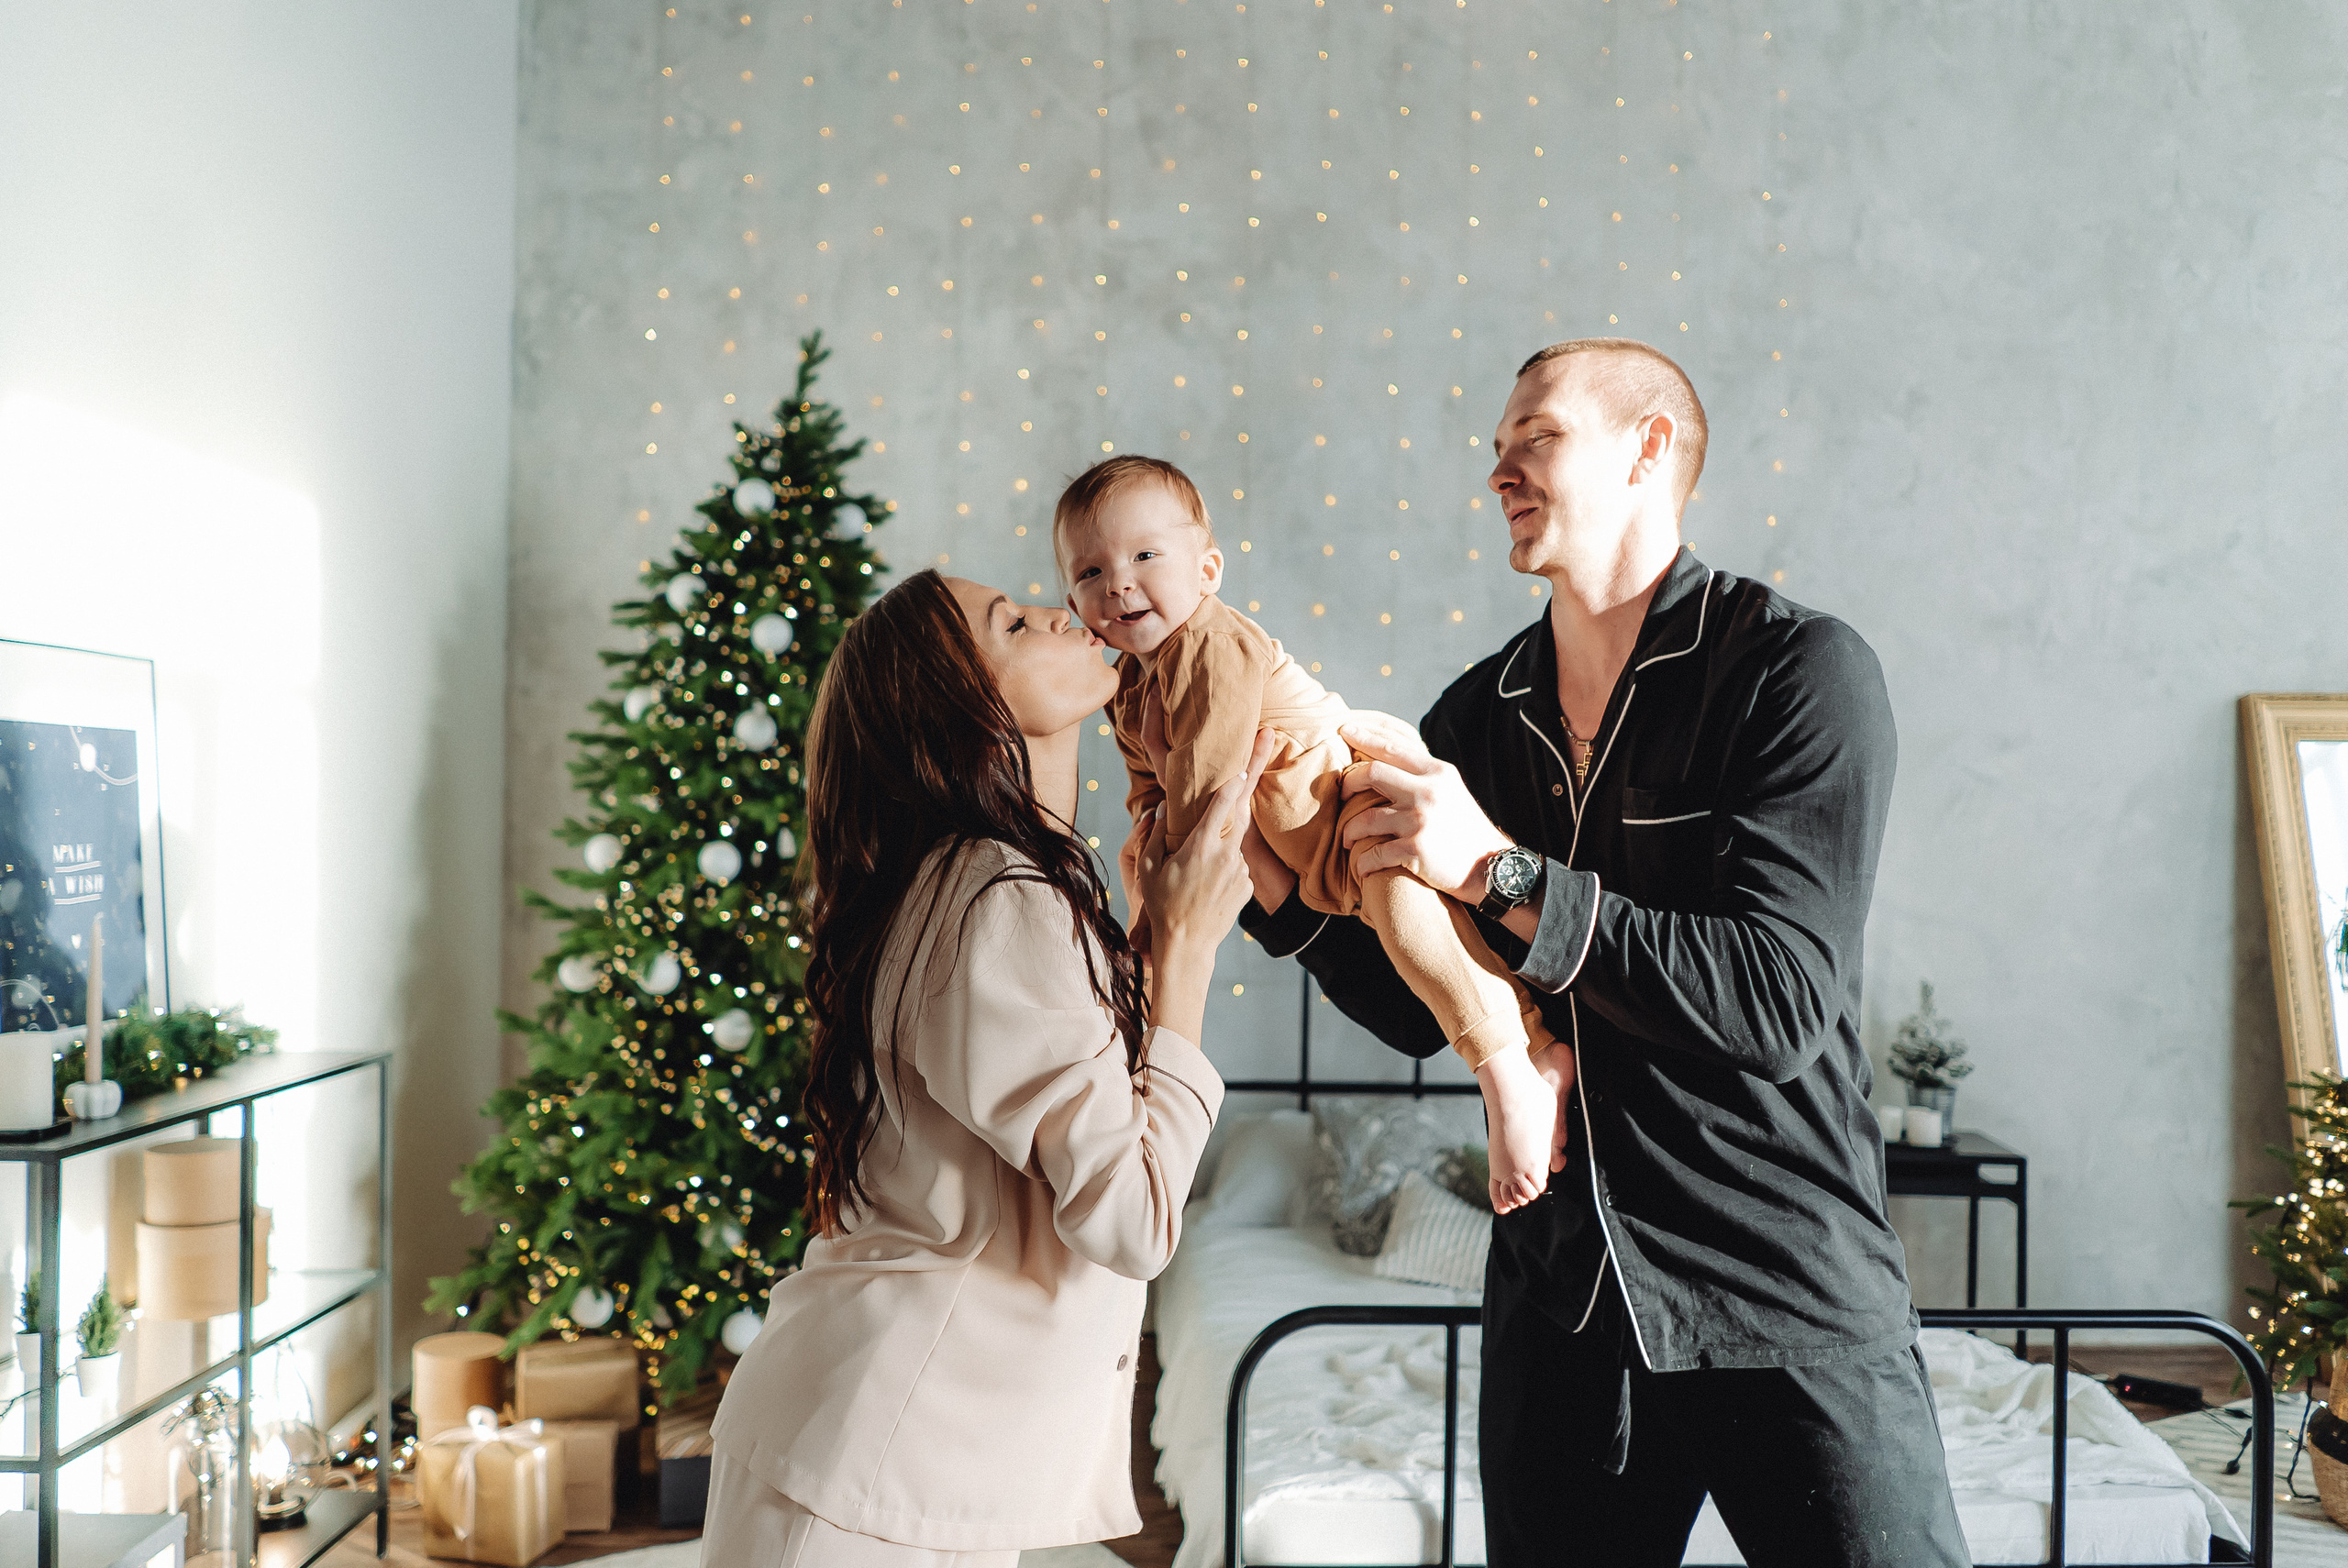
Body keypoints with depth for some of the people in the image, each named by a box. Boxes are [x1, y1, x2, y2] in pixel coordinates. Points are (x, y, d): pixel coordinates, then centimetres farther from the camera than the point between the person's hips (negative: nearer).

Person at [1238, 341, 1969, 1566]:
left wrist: (1500, 875, -24)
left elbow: (1777, 1006, -21)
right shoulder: (1478, 718, 6)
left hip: (1788, 1303, -5)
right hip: (1561, 1293, 5)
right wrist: (1273, 879, -4)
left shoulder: (1801, 669, -11)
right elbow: (1420, 1014, 11)